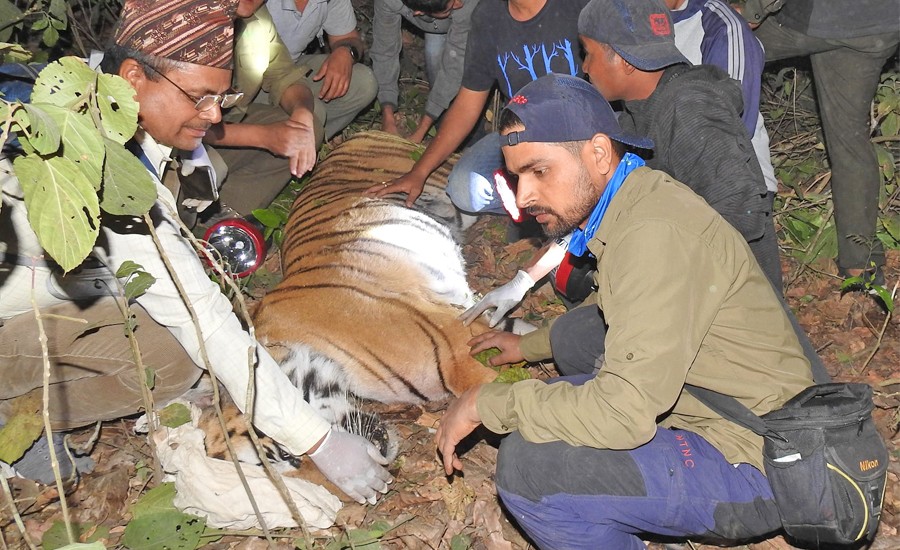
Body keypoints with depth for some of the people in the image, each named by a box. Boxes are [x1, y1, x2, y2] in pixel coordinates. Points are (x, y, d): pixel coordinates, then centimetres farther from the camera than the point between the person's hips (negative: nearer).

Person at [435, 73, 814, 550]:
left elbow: (622, 412, -32)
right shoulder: (635, 201, 4)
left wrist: (486, 402, -21)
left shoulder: (654, 234, -27)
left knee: (528, 463, -23)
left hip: (757, 471, -10)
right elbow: (617, 311, 26)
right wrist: (533, 344, 27)